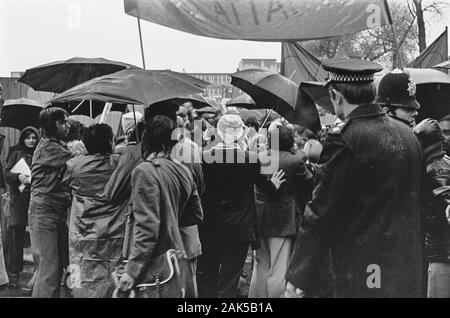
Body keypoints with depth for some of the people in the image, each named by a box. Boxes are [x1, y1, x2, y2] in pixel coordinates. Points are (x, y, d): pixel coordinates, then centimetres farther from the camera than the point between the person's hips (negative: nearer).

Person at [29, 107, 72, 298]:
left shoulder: (57, 146, 18)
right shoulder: (47, 147, -11)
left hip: (59, 210, 9)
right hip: (44, 211, -9)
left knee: (58, 265, 9)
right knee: (49, 267, -10)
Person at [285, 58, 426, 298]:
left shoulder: (346, 142, -16)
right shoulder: (407, 135, 6)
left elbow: (321, 213, -14)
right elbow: (419, 199, 13)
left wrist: (299, 277, -7)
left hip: (362, 278, -7)